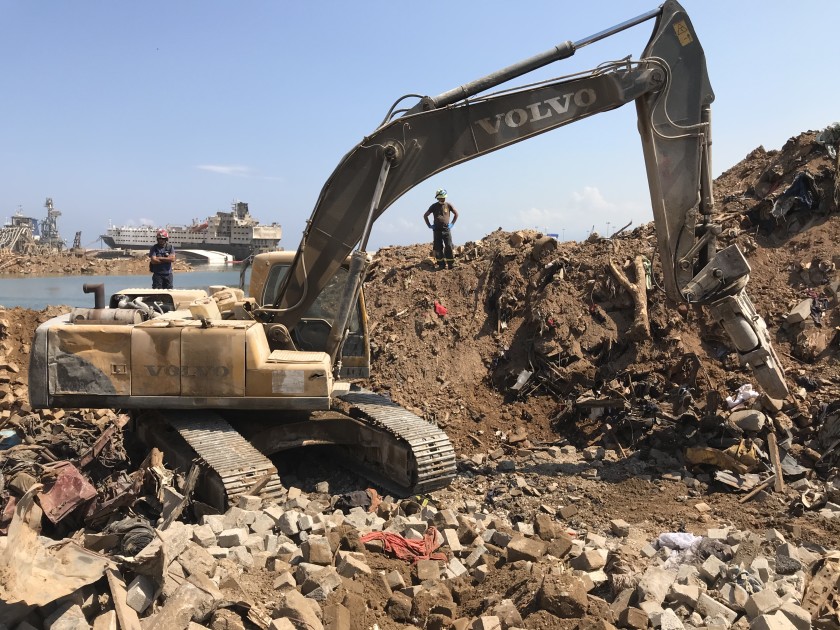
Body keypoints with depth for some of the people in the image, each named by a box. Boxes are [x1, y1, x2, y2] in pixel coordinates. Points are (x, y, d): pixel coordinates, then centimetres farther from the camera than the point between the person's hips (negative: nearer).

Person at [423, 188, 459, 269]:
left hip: (446, 230, 0)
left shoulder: (448, 205, 3)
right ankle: (441, 264, 7)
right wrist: (429, 225, 7)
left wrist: (452, 223, 9)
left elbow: (456, 214, 17)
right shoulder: (434, 206, 3)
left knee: (449, 247, -7)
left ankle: (451, 264, -1)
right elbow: (425, 216, 13)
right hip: (437, 230, 0)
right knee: (438, 248, 0)